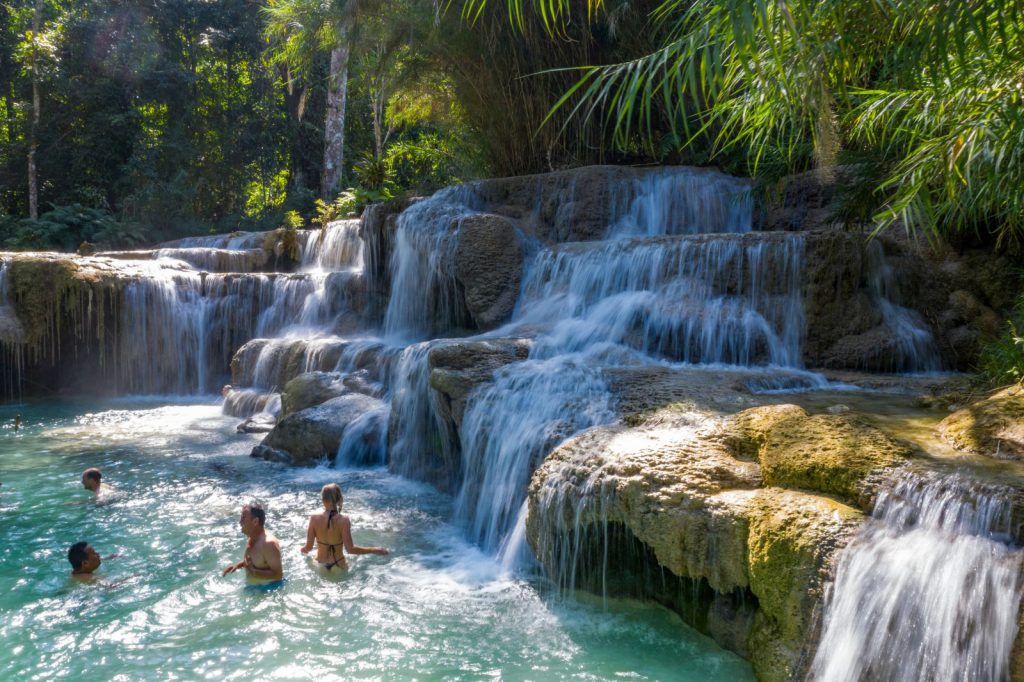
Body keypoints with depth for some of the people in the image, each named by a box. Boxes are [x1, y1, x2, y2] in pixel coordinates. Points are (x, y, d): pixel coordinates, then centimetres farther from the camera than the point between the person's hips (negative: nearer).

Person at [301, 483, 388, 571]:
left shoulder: (314, 518, -15)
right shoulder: (343, 520, -21)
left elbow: (308, 547, -9)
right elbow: (350, 549, -21)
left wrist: (303, 549, 16)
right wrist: (375, 550, -12)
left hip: (320, 565, 2)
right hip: (338, 566, -2)